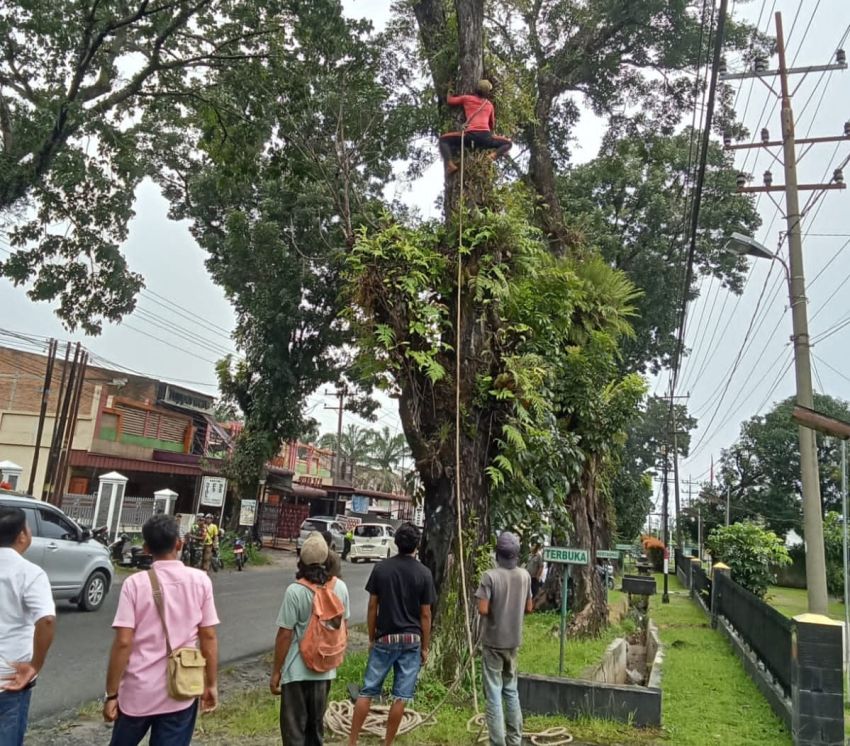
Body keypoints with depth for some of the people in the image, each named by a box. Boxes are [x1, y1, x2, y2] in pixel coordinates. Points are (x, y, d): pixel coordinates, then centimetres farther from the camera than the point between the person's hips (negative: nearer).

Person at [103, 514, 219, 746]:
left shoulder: (136, 583, -9)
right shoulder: (200, 581, -5)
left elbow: (123, 643, -12)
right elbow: (208, 637, -2)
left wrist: (111, 694, -3)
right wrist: (211, 684, 6)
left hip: (139, 691, 0)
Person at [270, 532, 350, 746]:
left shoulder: (295, 591, -19)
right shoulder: (340, 587, -4)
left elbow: (285, 634, -15)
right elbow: (344, 628, 6)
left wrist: (276, 671, -5)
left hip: (297, 671, -5)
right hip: (326, 670, 5)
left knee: (294, 728, 9)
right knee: (316, 724, 20)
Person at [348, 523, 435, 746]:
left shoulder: (381, 568, -4)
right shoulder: (423, 573, -7)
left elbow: (372, 607, 0)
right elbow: (425, 614, -4)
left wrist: (371, 638, 10)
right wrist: (425, 647, 4)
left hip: (384, 639, 1)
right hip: (411, 640, -1)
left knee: (367, 691, 9)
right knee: (401, 696, 7)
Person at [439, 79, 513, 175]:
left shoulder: (467, 98, 18)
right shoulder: (490, 105, 24)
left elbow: (449, 100, 31)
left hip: (470, 135, -2)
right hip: (485, 136, 2)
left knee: (443, 139, 15)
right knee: (508, 143, 25)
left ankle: (450, 164, -13)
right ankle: (493, 155, -9)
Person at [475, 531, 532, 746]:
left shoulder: (490, 576, -17)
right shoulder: (525, 576, -2)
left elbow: (483, 610, -21)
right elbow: (528, 608, 6)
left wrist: (494, 608, 0)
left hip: (493, 642, -5)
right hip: (513, 641, 5)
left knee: (494, 694, 2)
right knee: (511, 691, 19)